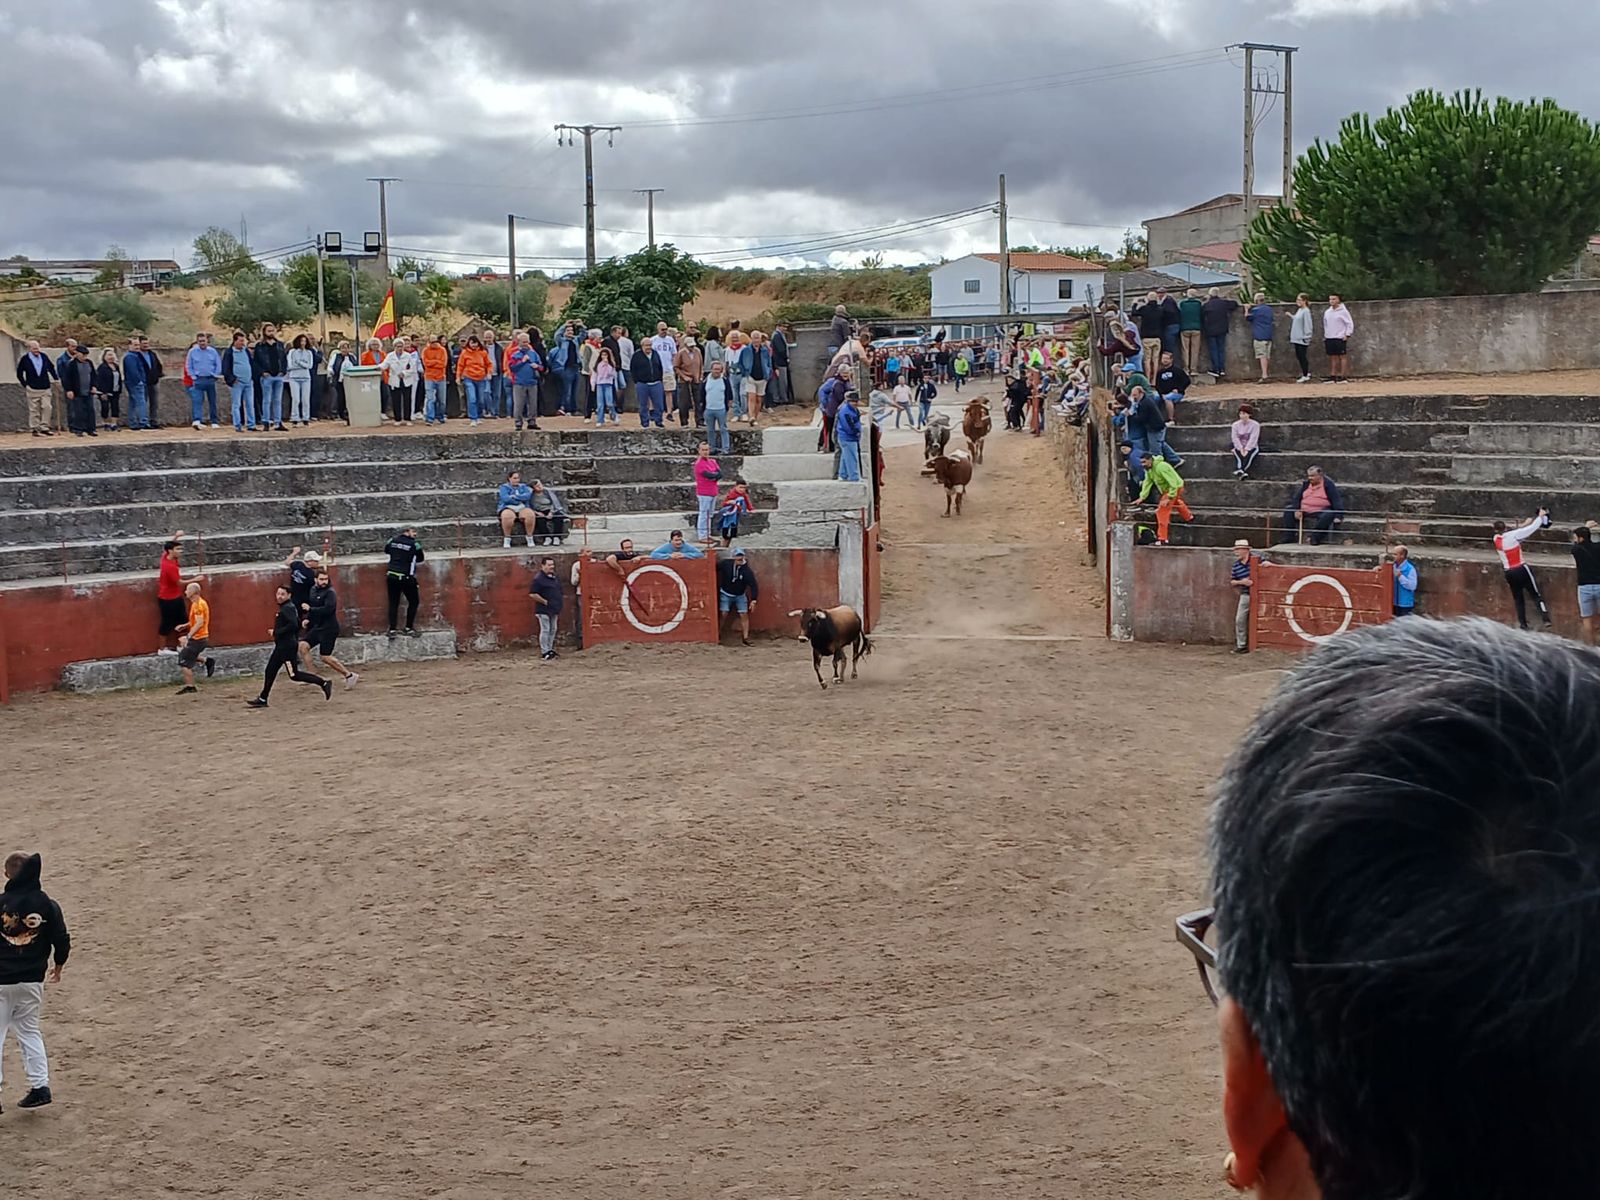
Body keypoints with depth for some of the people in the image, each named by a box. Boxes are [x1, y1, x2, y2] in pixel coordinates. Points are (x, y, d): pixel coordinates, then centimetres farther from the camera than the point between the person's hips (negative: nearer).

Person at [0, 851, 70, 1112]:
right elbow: (62, 941, -1)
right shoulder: (47, 905, -5)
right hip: (32, 980, 3)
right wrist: (57, 967, 17)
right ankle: (40, 1086, 13)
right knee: (29, 1031, 18)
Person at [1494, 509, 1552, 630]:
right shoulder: (1512, 535, -11)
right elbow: (1531, 529, -7)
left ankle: (1523, 624, 11)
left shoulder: (1496, 539, 3)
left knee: (1518, 599, 14)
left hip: (1509, 573, 4)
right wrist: (1541, 516, 7)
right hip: (1521, 570, -4)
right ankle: (1546, 619, -11)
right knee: (1536, 595, 1)